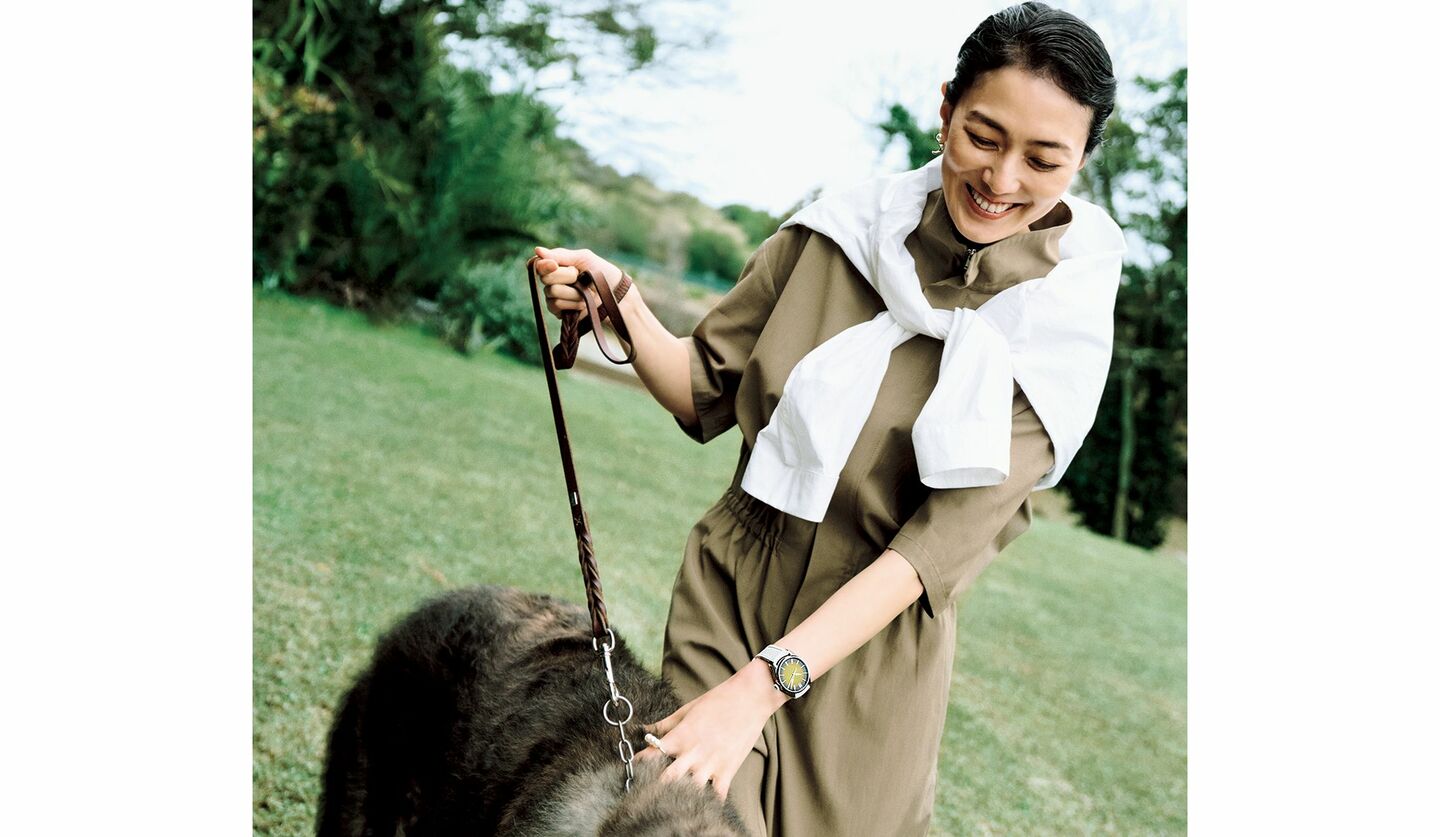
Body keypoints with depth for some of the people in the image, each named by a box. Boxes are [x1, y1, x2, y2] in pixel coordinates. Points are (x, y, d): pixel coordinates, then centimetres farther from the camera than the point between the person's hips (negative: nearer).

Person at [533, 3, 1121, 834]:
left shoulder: (1061, 326, -12)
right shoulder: (835, 234, -7)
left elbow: (948, 540, -21)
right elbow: (707, 395, 4)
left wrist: (765, 684, -29)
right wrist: (622, 307, -16)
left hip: (869, 651, 0)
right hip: (726, 604, 1)